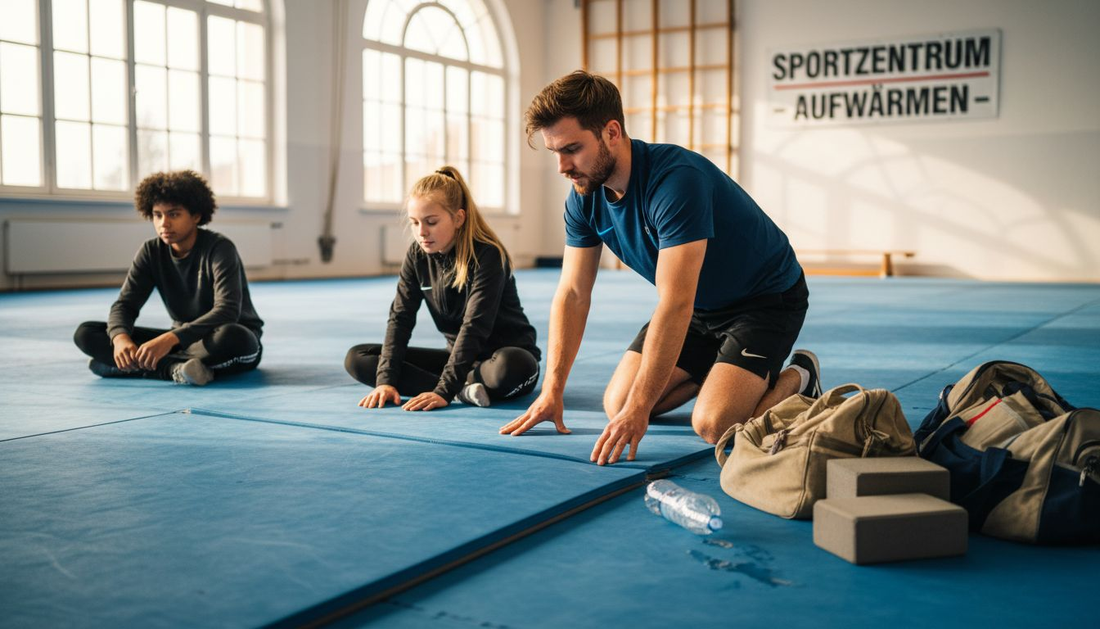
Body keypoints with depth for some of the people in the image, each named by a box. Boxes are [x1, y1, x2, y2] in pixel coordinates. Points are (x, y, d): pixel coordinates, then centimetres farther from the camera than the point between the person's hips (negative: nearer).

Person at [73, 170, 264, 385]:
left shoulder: (219, 248, -19)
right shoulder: (151, 252, -3)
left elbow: (227, 311, -30)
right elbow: (125, 304, -7)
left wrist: (170, 339, -43)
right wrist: (120, 337, -32)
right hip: (182, 340, 5)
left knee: (230, 337, -43)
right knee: (86, 333, -10)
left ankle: (137, 366, -28)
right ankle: (175, 368, -28)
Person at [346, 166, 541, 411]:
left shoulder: (487, 254, -21)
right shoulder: (417, 255, -3)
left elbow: (474, 326, -28)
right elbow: (400, 317, -6)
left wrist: (445, 390, -34)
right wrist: (386, 380, -19)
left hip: (506, 353, -7)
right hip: (459, 356, 7)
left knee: (511, 367, -44)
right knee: (357, 358, -6)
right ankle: (463, 388, -19)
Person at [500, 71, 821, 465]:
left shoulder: (675, 179, -34)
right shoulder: (585, 197, -10)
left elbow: (675, 303, -38)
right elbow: (573, 295, -5)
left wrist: (639, 408, -39)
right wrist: (552, 390, -12)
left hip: (767, 298, -7)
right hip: (700, 306, 7)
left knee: (714, 425, -24)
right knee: (617, 404, -2)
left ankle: (797, 378, 5)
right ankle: (714, 368, 20)